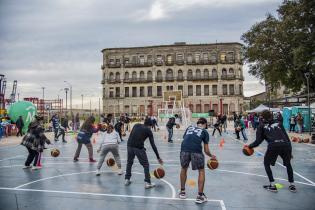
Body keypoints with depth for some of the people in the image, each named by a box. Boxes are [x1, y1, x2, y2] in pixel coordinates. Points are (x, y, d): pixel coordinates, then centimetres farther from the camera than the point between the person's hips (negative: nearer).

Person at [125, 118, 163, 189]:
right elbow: (153, 145, 6)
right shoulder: (148, 130, 9)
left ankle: (127, 180, 30)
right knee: (146, 165, 11)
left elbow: (130, 136, 17)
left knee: (129, 163, 25)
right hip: (139, 148, -4)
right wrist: (158, 157, 10)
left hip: (129, 146, 4)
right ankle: (147, 183, 10)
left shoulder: (136, 125, 20)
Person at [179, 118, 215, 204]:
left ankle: (182, 192, 38)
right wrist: (211, 156, 41)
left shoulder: (189, 127, 29)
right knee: (201, 171, 19)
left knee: (184, 169, 27)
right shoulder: (205, 131, 21)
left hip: (184, 149, 3)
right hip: (196, 151, -3)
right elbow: (206, 150, 21)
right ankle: (200, 196, 21)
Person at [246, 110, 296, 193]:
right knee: (288, 164, 29)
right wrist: (289, 151, 25)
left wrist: (250, 146, 26)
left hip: (273, 146, -4)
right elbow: (286, 137, 20)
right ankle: (292, 185, 29)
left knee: (266, 164, 20)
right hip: (286, 145, 4)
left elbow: (258, 141, 10)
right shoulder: (278, 123, 25)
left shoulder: (262, 126, 17)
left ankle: (272, 186, 16)